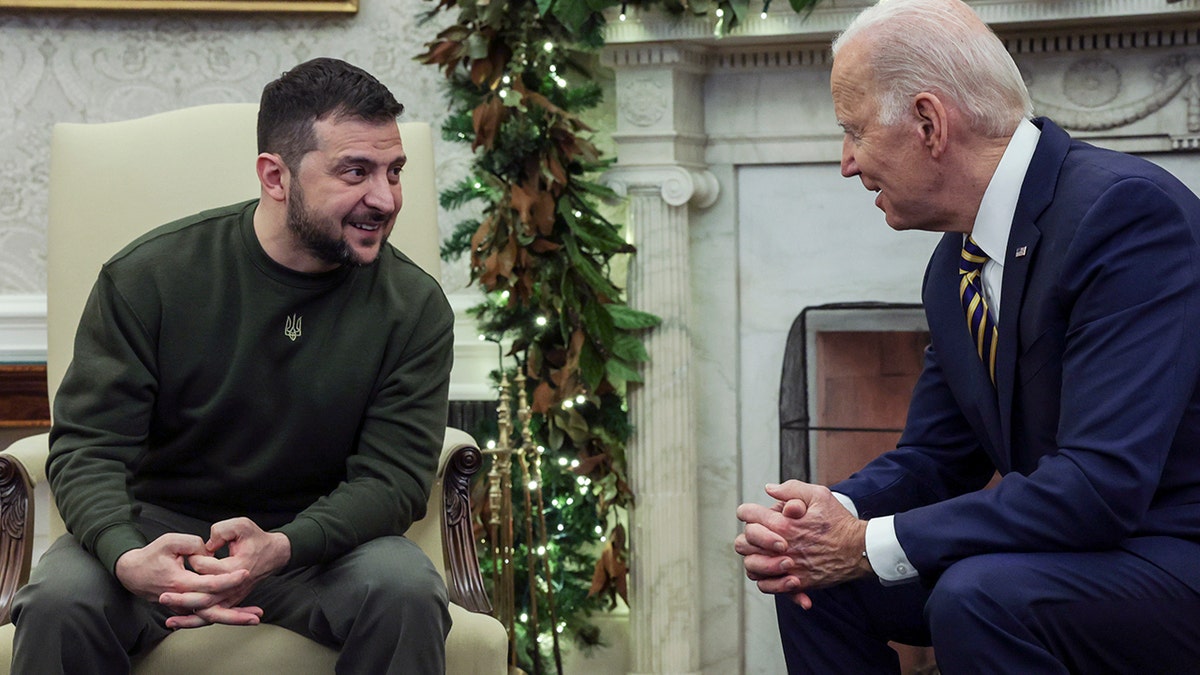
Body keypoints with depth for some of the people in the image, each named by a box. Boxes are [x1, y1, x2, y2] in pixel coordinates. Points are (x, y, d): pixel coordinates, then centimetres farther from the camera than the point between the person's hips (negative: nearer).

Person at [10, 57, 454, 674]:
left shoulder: (414, 306, -6)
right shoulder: (148, 277, -9)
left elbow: (394, 472, -11)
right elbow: (87, 445, -10)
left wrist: (280, 548, -31)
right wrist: (128, 557, -33)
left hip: (317, 537, 1)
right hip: (159, 525, 0)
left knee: (406, 589, -30)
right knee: (59, 599, -30)